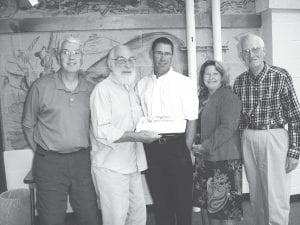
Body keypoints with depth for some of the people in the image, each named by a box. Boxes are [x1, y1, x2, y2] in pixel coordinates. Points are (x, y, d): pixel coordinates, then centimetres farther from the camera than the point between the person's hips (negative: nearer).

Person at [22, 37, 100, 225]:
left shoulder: (90, 90, 5)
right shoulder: (41, 87, -5)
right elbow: (28, 125, 3)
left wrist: (85, 150, 8)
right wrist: (42, 154, 3)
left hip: (82, 161, 3)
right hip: (49, 163, -2)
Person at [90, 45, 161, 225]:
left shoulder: (132, 90, 17)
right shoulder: (103, 90, -10)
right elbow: (102, 131, -21)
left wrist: (152, 130, 7)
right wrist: (136, 136, -25)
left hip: (133, 165, 8)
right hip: (111, 167, -7)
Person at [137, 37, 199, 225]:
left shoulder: (184, 82, -1)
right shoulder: (142, 84, 10)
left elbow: (192, 119, -5)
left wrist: (187, 150, -11)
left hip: (177, 145, -3)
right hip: (151, 147, 3)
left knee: (182, 199, 6)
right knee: (159, 199, 14)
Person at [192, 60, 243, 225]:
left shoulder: (228, 97, -10)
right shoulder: (203, 99, 14)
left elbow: (228, 127, -20)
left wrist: (205, 146, -18)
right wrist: (198, 146, 9)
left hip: (225, 159, -8)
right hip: (206, 159, 8)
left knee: (226, 204, 1)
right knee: (211, 204, 16)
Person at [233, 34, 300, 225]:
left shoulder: (281, 76, -5)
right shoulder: (239, 81, 6)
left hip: (274, 138, -4)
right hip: (247, 140, 4)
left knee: (277, 199, -2)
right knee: (256, 197, 14)